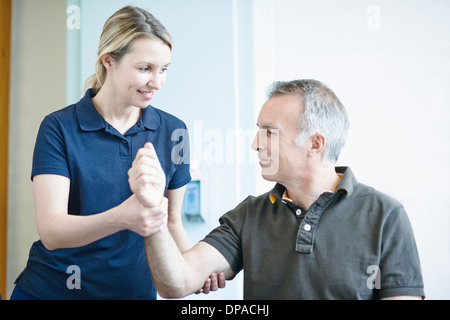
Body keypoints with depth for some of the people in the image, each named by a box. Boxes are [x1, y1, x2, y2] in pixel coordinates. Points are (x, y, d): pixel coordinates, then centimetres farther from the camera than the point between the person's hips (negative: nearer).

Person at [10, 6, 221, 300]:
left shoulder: (172, 132, -3)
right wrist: (121, 218, -38)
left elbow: (172, 221, 6)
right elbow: (51, 231, -21)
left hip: (135, 291, 3)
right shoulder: (59, 128, -12)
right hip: (53, 289, -2)